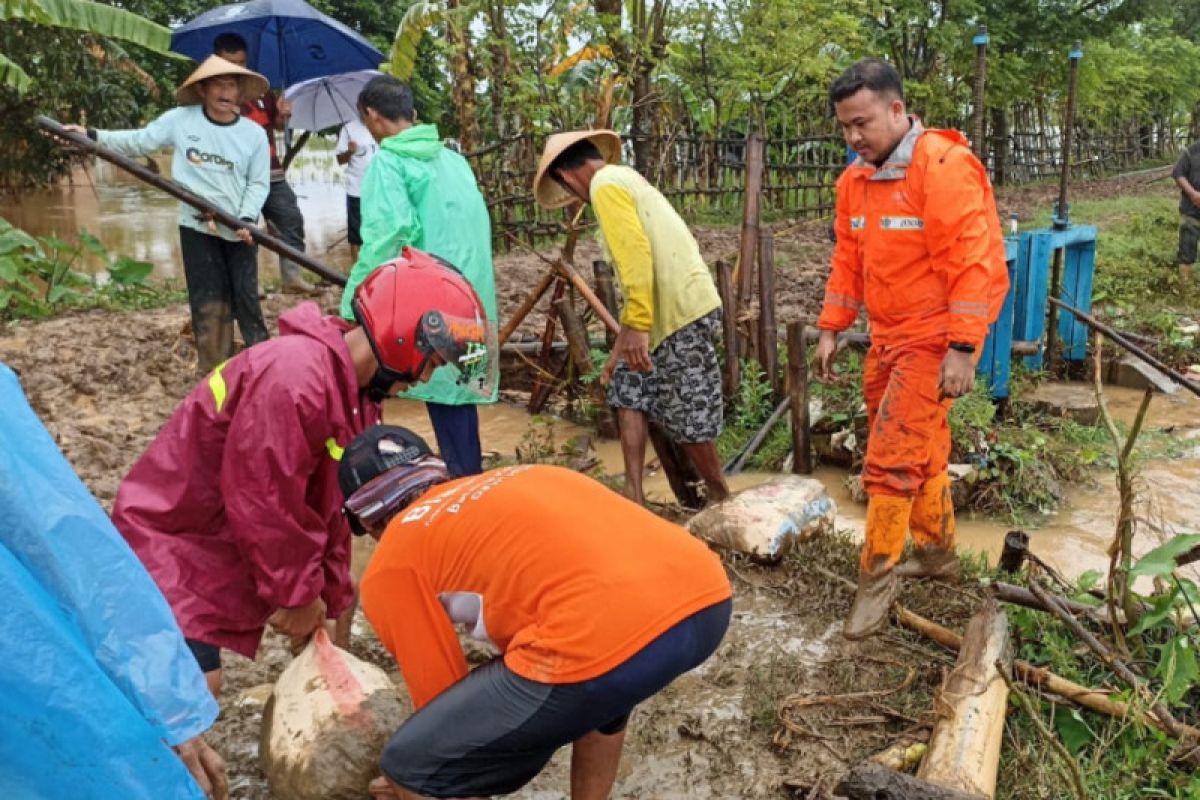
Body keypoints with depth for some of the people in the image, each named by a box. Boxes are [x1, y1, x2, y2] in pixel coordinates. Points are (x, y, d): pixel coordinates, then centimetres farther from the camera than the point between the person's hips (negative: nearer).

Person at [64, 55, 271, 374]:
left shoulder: (254, 134, -3)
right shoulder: (179, 120, -2)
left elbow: (258, 183, -3)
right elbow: (138, 141, 5)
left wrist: (247, 220, -16)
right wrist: (91, 135, -4)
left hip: (239, 230, -1)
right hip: (196, 226, 1)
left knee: (245, 296, 3)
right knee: (208, 302, 5)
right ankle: (214, 374, 13)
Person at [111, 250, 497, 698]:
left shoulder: (353, 390, 1)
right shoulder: (295, 377, -32)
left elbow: (330, 504, 5)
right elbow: (260, 502, -28)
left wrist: (333, 597, 6)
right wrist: (299, 595, -15)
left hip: (226, 542, 10)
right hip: (169, 533, -10)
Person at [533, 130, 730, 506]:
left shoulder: (606, 184, -8)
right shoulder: (624, 179, 23)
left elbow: (636, 254, -22)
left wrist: (636, 328, -22)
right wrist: (623, 339, 25)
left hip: (683, 311, -10)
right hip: (675, 307, 10)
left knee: (688, 415, 1)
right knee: (628, 388, 14)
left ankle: (720, 499, 18)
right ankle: (633, 494, 16)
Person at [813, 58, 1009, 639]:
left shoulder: (944, 167, -16)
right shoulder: (855, 180, 8)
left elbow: (973, 262, -20)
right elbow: (848, 261, 14)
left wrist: (963, 348, -23)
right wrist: (830, 330, 11)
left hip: (933, 337, -7)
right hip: (887, 336, 7)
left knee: (892, 459, -8)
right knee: (921, 452, 17)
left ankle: (876, 581, 3)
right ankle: (937, 553, 33)